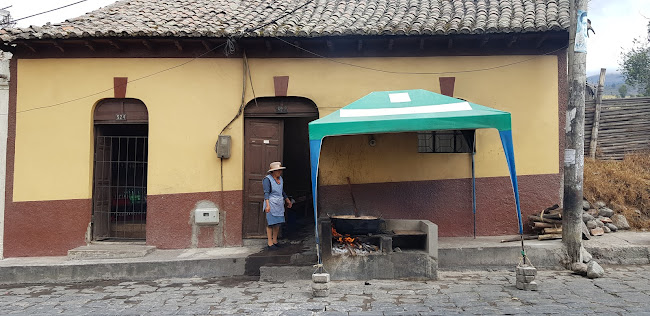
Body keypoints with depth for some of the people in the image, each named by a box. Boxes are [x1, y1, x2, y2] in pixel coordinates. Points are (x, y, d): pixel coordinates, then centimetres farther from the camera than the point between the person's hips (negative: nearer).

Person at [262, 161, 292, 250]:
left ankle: (275, 241, 20)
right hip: (271, 204, -8)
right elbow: (266, 193, -18)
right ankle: (270, 243, 0)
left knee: (278, 223, 9)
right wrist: (267, 205, -27)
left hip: (279, 204, 8)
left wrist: (288, 201, 30)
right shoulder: (267, 179, -11)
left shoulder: (280, 178, 12)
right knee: (270, 223, -4)